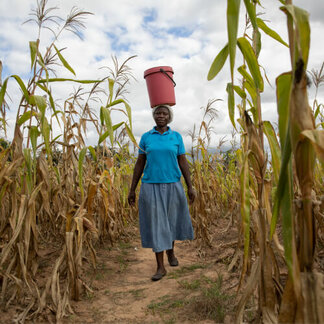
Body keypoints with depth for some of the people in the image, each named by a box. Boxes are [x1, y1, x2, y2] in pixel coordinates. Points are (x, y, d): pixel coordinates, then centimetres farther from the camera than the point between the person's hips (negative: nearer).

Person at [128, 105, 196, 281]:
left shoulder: (176, 136, 3)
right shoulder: (146, 137, 3)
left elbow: (183, 163, 2)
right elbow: (139, 164, 4)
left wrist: (190, 187, -3)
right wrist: (132, 189, 2)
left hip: (172, 186, 1)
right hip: (151, 187, -1)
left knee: (171, 220, 13)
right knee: (155, 224, -1)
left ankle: (170, 251, 41)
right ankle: (160, 267, 8)